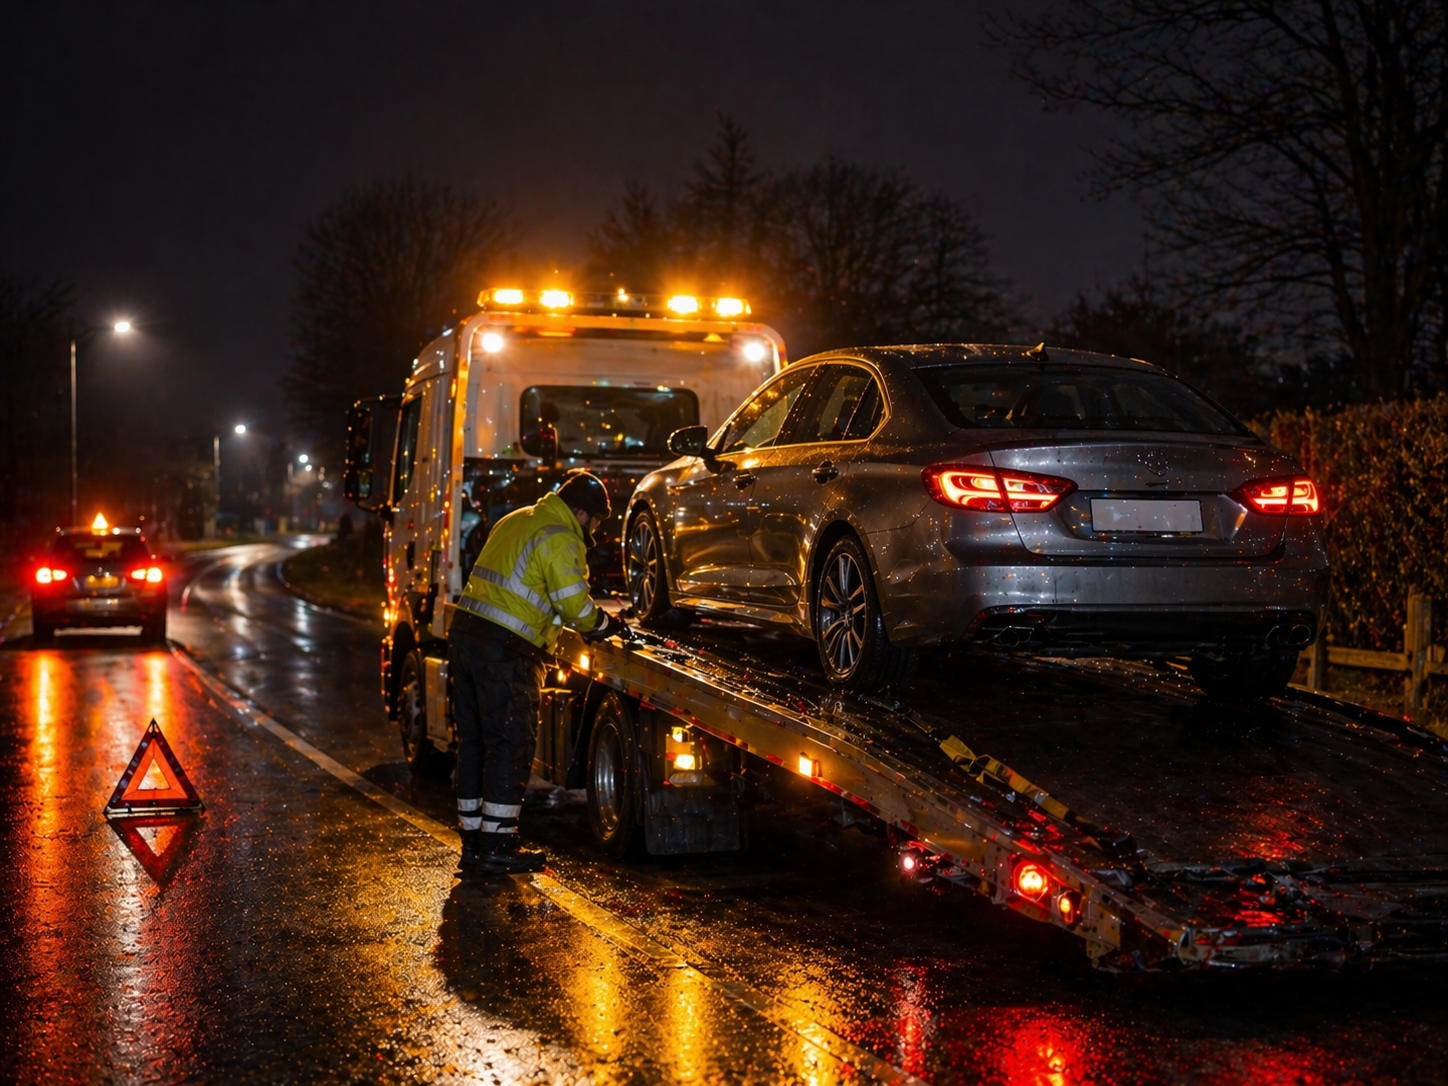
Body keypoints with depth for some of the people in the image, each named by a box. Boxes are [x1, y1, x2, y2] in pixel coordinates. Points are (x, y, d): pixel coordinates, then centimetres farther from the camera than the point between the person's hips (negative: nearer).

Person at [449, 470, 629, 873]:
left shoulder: (518, 520, 21)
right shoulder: (561, 539, -9)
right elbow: (575, 605, -12)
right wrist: (606, 625, 9)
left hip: (465, 631, 9)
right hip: (504, 647, -9)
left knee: (474, 741, 14)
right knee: (512, 744, -2)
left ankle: (473, 839, 20)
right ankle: (498, 846, -1)